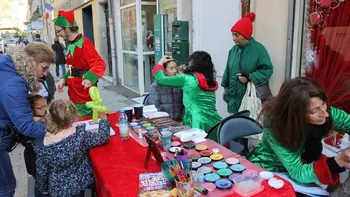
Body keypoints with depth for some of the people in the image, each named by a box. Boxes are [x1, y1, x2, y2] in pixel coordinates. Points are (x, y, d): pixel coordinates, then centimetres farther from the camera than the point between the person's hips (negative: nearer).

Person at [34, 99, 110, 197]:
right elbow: (103, 137, -13)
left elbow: (41, 172, -12)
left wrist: (43, 188, 8)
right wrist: (103, 118, 4)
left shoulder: (43, 144, -24)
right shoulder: (80, 135, -28)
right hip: (80, 183, 0)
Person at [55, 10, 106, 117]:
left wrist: (89, 78, -42)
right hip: (74, 97, 9)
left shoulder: (84, 43, -17)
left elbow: (99, 64, -26)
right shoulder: (71, 45, 10)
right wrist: (64, 79, 5)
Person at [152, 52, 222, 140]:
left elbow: (161, 79, 6)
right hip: (215, 124, 6)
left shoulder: (186, 79, -4)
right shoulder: (211, 81, 11)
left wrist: (161, 62, 22)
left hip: (199, 124, -5)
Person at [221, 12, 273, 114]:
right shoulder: (234, 49, 6)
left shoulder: (259, 49, -11)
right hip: (234, 95, 6)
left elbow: (268, 69, -13)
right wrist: (225, 88, 16)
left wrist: (249, 78, -22)